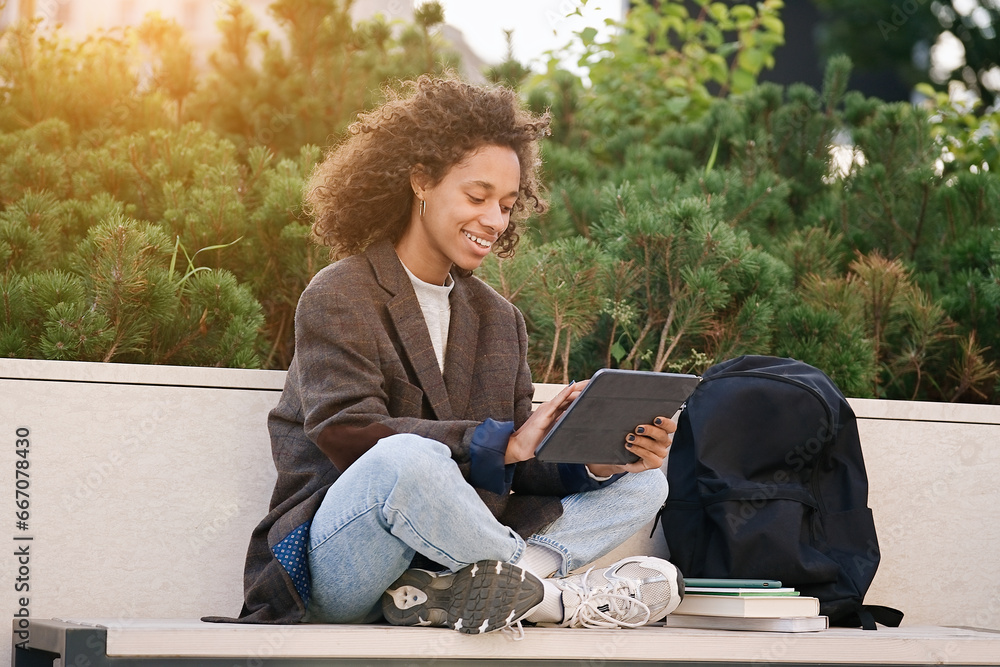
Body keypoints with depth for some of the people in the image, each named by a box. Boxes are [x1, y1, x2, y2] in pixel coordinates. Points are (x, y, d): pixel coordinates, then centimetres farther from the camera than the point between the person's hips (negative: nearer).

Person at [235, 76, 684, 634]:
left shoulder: (498, 317, 19)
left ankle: (450, 588, -28)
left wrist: (598, 461, -12)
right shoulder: (341, 296, -3)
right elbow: (348, 435, -19)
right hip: (333, 563, -7)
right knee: (407, 457, -39)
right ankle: (556, 595, -17)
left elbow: (517, 470, 10)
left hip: (451, 546, 7)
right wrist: (503, 443, -25)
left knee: (641, 484, -2)